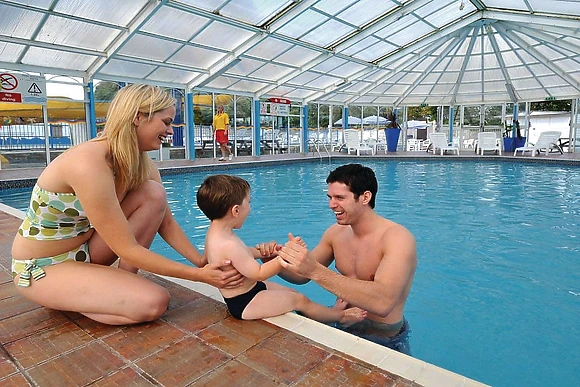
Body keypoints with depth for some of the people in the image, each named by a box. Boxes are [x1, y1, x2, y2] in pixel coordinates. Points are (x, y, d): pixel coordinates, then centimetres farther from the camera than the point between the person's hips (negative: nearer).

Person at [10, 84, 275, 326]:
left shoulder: (140, 162, -6)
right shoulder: (90, 163, -32)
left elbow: (166, 223, -4)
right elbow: (126, 249, -29)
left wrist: (203, 263, -13)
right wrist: (199, 275, -27)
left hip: (84, 252, 7)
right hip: (41, 267, -7)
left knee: (154, 196, -15)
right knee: (154, 302, -23)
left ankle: (121, 281, -3)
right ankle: (65, 298, 1)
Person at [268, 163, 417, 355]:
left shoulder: (398, 237, -21)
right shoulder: (335, 232, -1)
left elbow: (383, 303, -37)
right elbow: (301, 276, 7)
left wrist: (315, 271, -44)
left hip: (385, 344, -4)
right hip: (341, 328, 5)